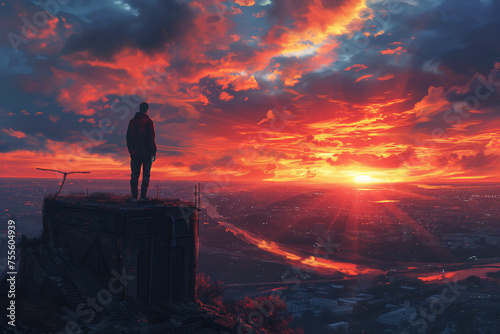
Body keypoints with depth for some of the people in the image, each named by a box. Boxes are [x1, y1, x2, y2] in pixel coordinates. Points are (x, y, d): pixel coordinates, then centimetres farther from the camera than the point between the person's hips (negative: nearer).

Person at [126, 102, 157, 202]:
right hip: (147, 153, -3)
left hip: (135, 153, 3)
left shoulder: (132, 121, 8)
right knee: (146, 175, 4)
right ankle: (143, 196, 1)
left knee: (134, 175, 7)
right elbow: (152, 138, -12)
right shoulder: (148, 122, -7)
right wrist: (154, 152, -8)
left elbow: (128, 138, 11)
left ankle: (134, 196, 2)